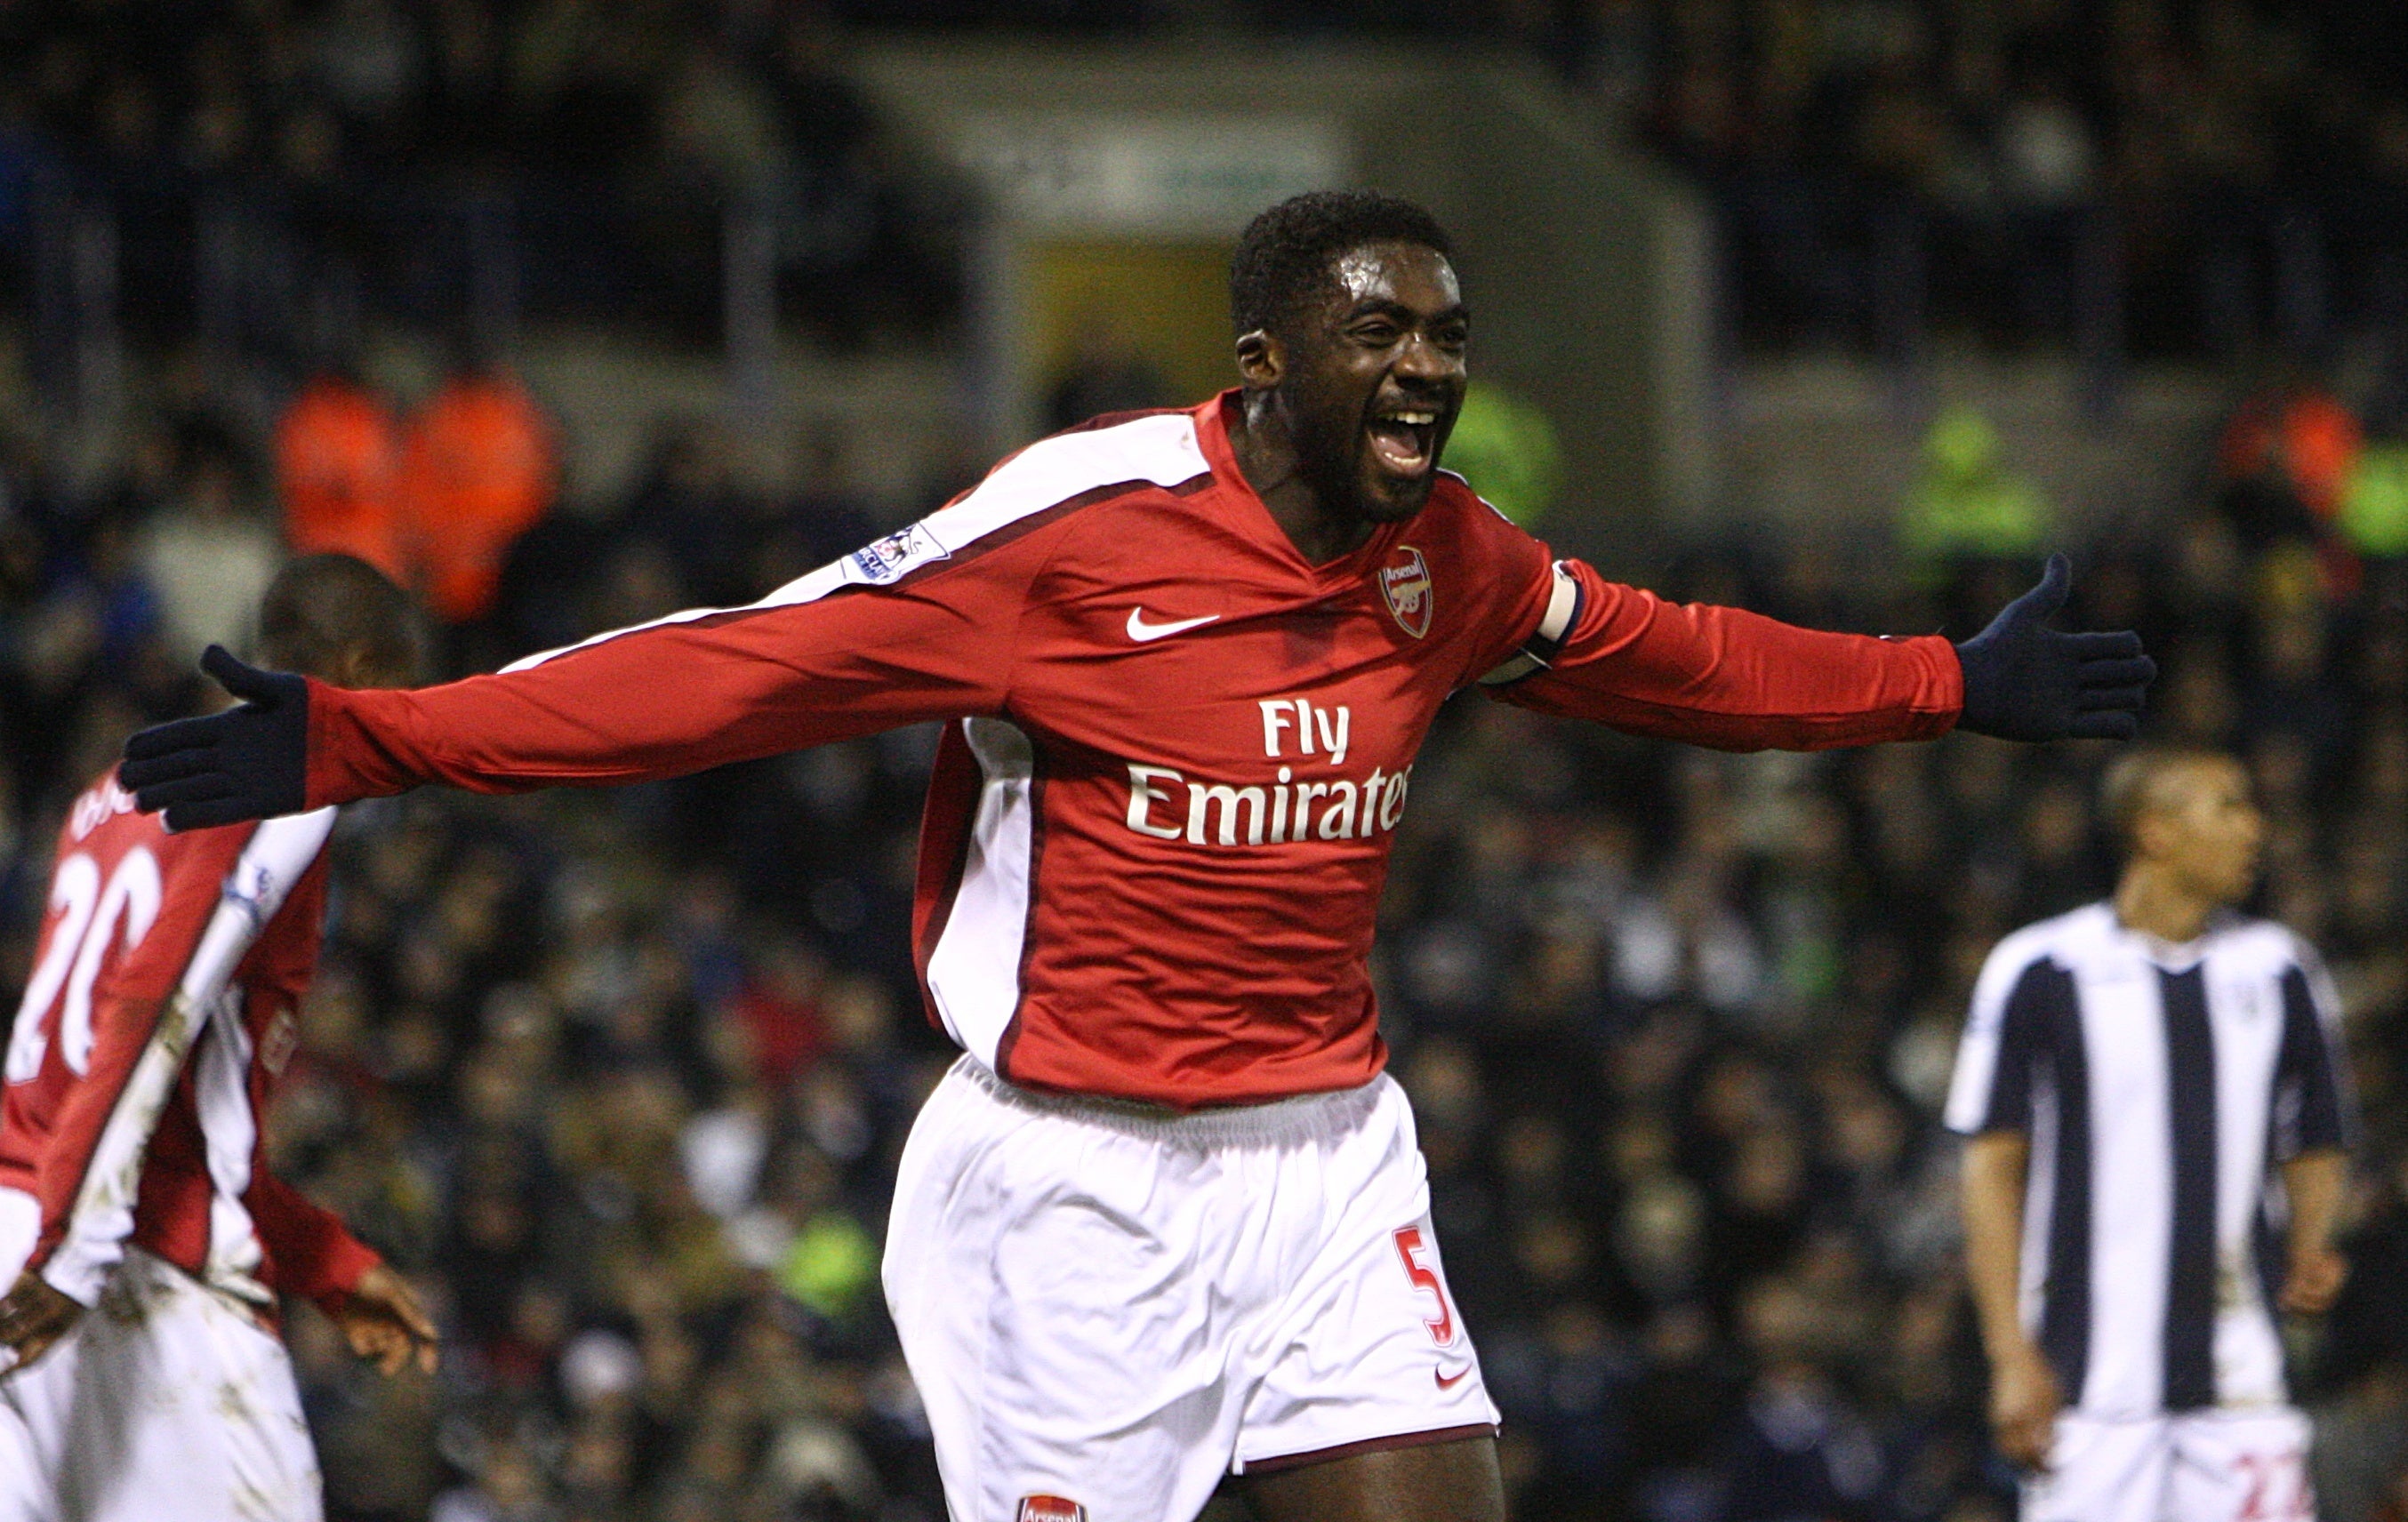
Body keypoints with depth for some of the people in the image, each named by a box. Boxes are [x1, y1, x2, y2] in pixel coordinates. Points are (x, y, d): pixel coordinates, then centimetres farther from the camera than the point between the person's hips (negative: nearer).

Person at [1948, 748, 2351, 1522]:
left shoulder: (2279, 972, 11)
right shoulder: (2041, 972, -1)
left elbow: (2315, 1149, 19)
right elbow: (1993, 1168, -1)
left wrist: (2311, 1250, -3)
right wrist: (2011, 1355, -7)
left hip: (2237, 1370, 3)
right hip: (2084, 1376, -3)